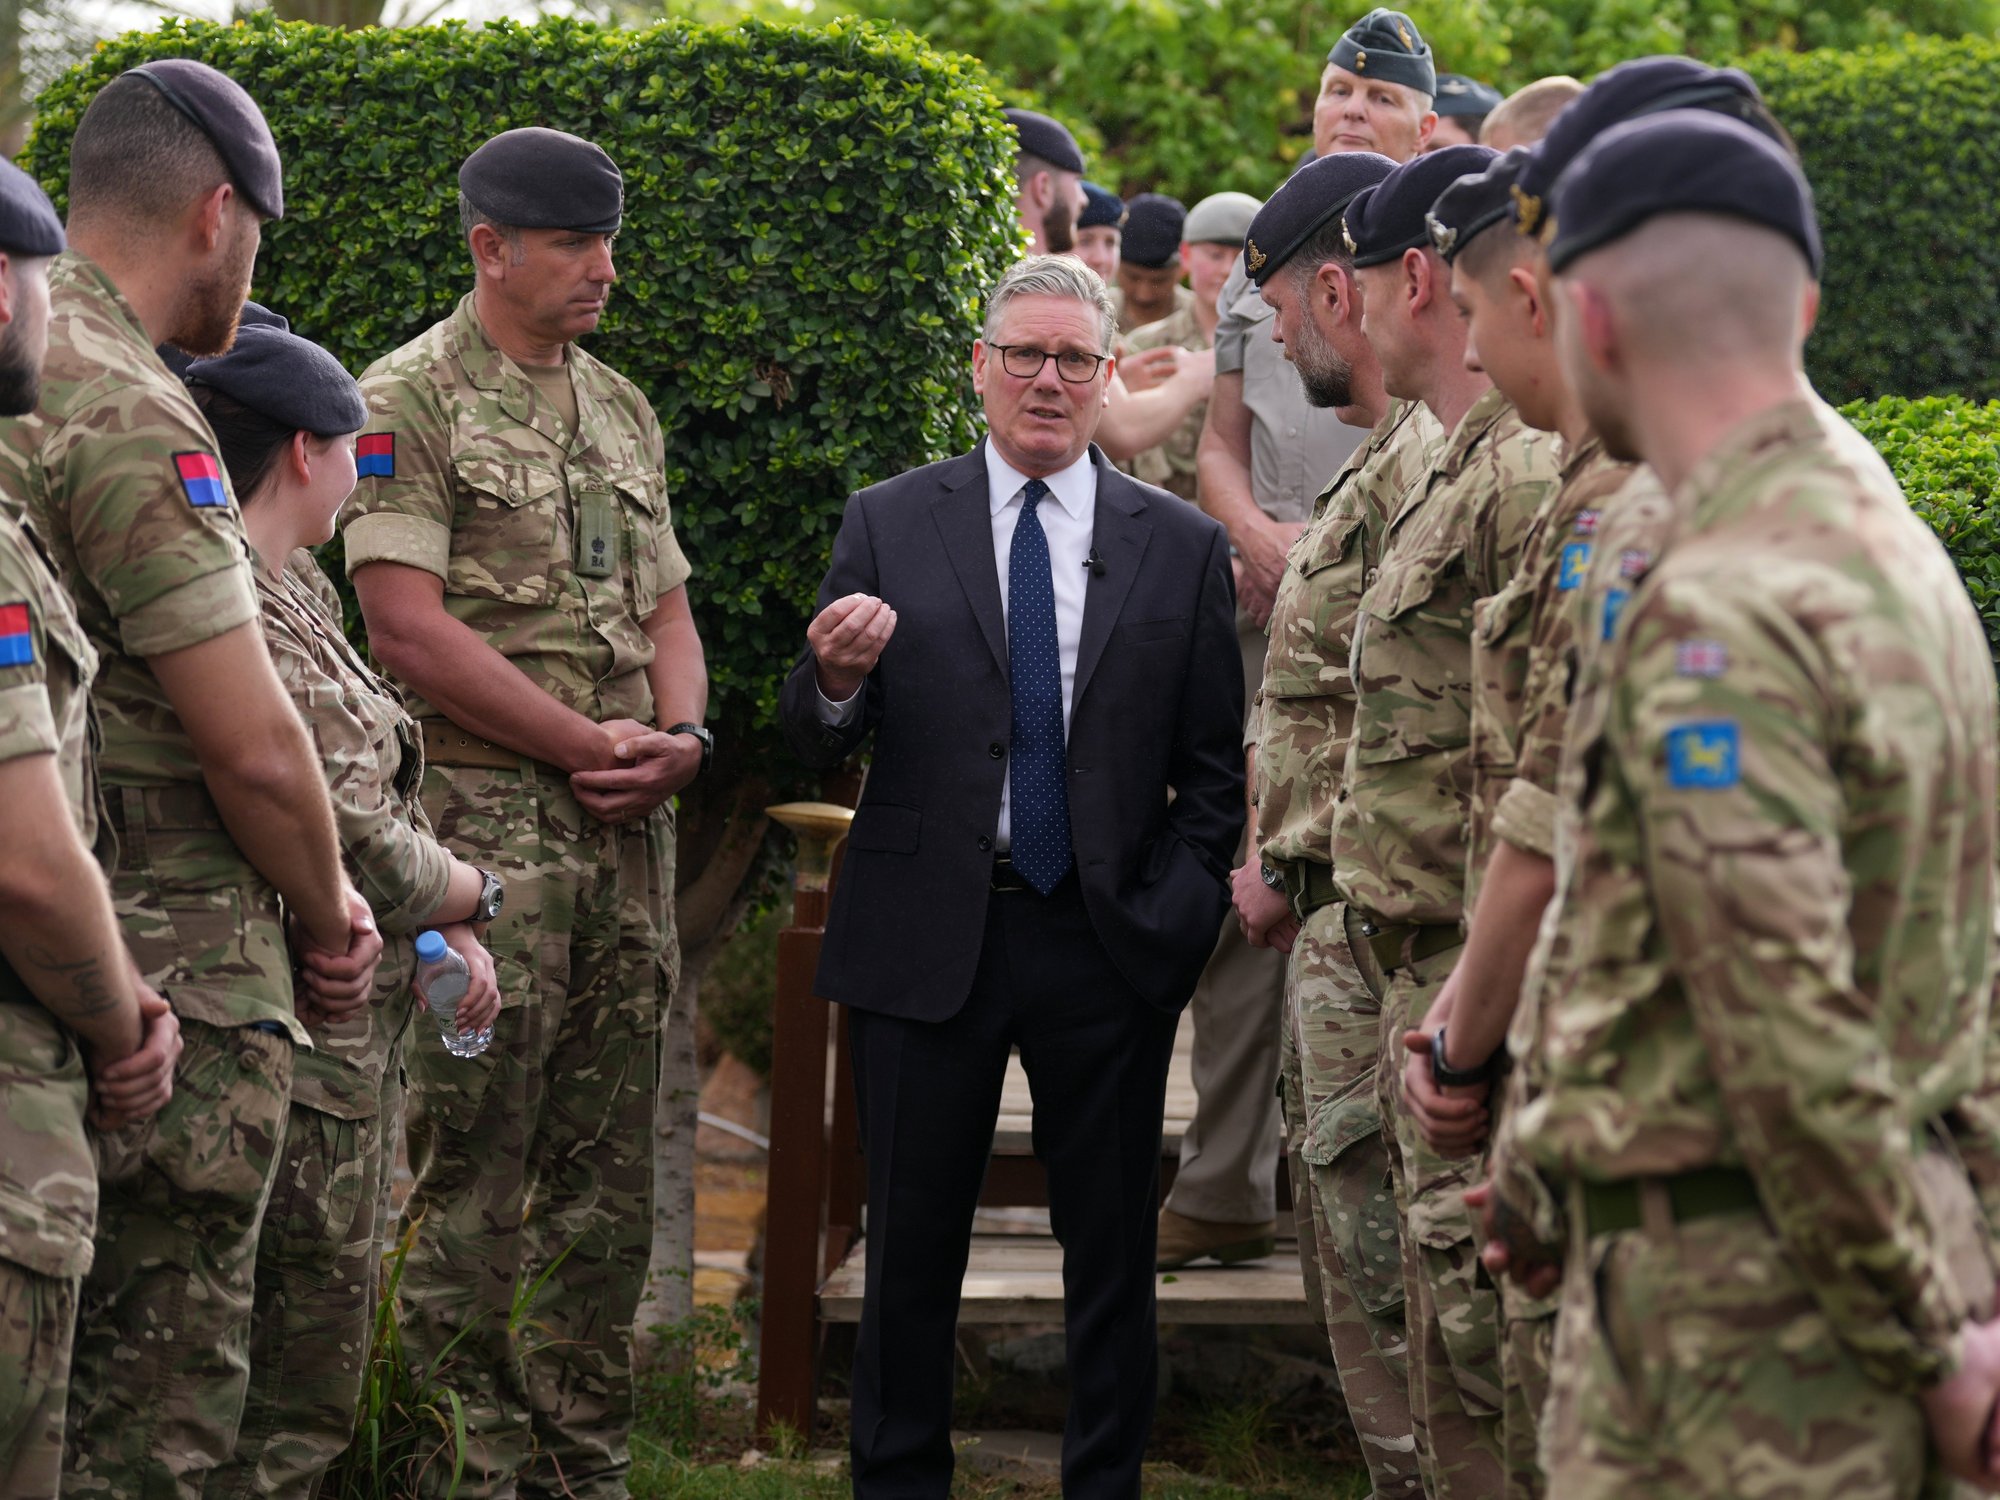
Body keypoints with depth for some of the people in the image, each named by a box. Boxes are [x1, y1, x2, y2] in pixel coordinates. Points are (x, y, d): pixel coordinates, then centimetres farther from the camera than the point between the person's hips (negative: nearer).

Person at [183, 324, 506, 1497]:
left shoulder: (301, 590, 11)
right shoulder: (244, 622, -21)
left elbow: (377, 793, 17)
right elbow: (362, 849, -19)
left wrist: (447, 930, 2)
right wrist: (477, 895, 0)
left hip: (359, 1028, 10)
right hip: (303, 1037, -10)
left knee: (324, 1354, 17)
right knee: (298, 1390, -2)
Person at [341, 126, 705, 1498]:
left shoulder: (623, 410, 16)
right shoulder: (410, 402, -6)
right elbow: (405, 622, -14)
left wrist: (682, 738, -1)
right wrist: (590, 743, -13)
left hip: (630, 828, 7)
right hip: (486, 831, -7)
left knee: (608, 1180, 10)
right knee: (471, 1183, -5)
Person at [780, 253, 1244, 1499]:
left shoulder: (1183, 546, 5)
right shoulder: (888, 524, 4)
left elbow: (1216, 767, 6)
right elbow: (816, 744, 2)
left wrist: (1174, 915, -6)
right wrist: (837, 682, -20)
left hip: (1111, 944, 0)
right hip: (928, 937, 0)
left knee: (1114, 1254, 8)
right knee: (912, 1249, 7)